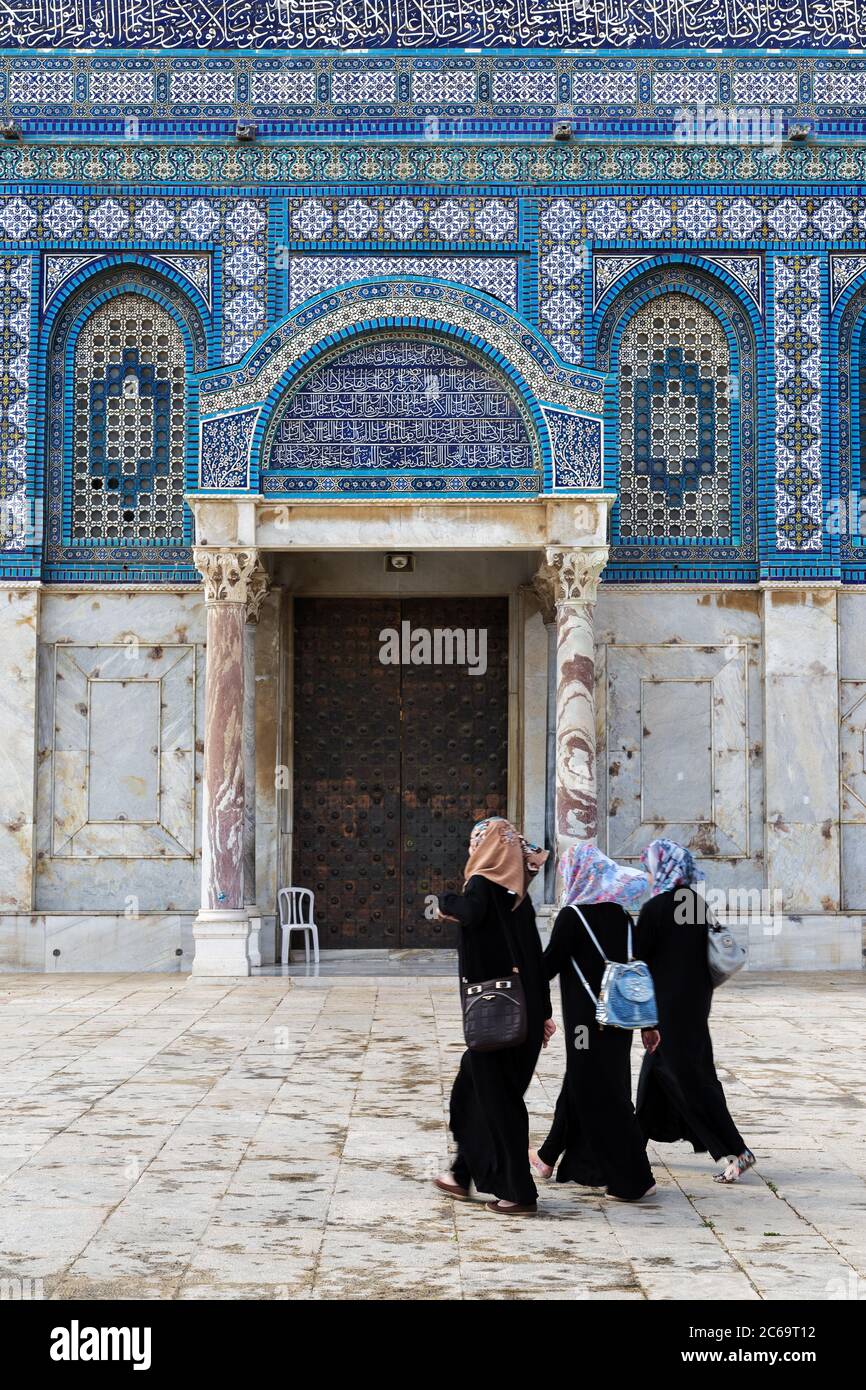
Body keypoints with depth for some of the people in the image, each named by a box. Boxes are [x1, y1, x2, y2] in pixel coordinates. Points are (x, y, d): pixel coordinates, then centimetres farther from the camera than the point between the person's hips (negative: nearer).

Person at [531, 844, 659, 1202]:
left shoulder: (572, 916, -13)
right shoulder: (619, 914, 6)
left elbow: (549, 965, -12)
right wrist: (649, 1022, 11)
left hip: (587, 1020, -7)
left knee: (599, 1095, 0)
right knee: (580, 1085, 18)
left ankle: (634, 1181, 0)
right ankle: (550, 1157, 33)